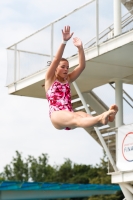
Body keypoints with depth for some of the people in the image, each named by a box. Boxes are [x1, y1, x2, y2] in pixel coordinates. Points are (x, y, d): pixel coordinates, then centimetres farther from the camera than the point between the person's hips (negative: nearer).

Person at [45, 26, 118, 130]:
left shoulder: (68, 79, 24)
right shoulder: (50, 79, 11)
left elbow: (82, 66, 13)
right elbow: (56, 60, -5)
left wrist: (80, 47, 1)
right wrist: (64, 41, -15)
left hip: (69, 115, 5)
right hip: (57, 115, -5)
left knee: (83, 115, -33)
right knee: (77, 119, -38)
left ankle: (106, 116, -65)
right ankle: (101, 118, -70)